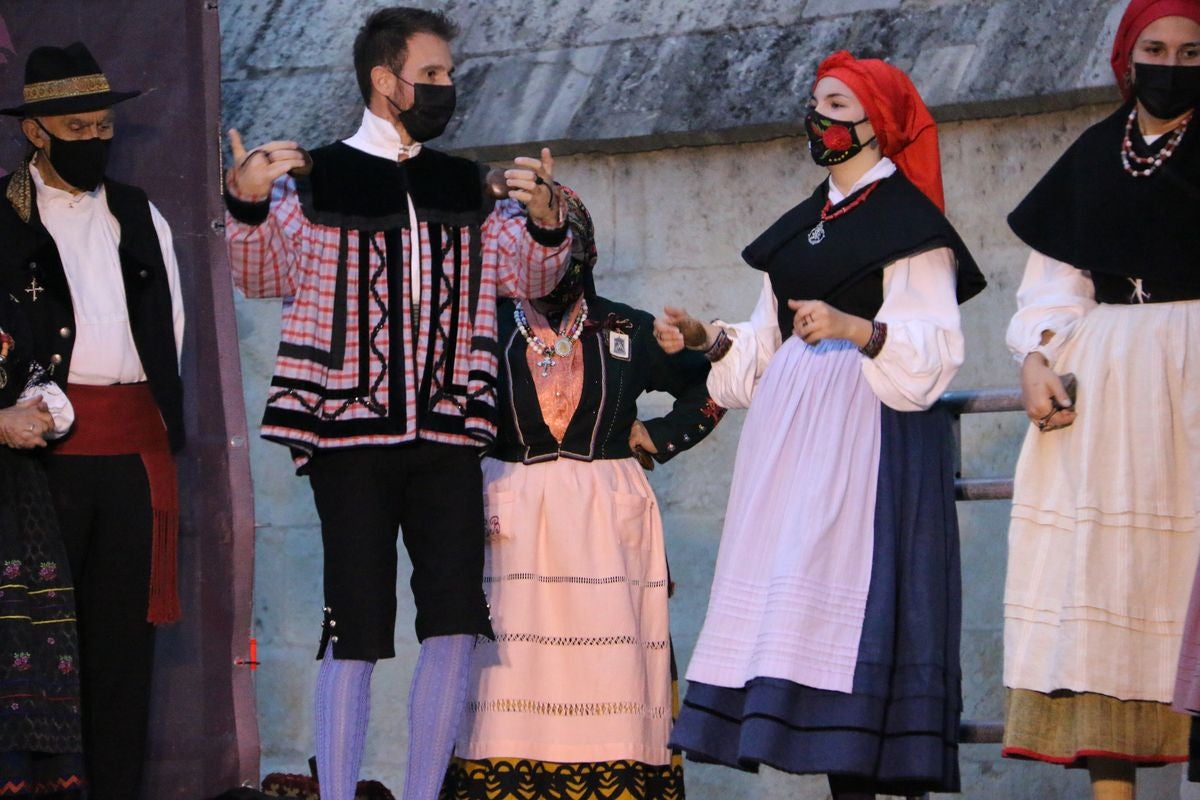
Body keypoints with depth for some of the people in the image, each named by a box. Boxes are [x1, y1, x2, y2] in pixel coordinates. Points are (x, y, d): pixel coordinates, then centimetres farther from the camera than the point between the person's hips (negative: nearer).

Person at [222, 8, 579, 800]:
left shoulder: (464, 186, 15)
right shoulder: (316, 179, 2)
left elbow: (528, 275, 9)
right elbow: (264, 275, -6)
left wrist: (545, 221, -12)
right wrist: (247, 204, -24)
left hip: (447, 437, 4)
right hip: (351, 435, -4)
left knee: (455, 616, -3)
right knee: (355, 627, -5)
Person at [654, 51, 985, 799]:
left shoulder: (907, 219, -3)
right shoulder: (804, 224, 20)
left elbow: (934, 344, -12)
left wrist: (857, 329, -26)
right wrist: (709, 337, 7)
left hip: (869, 430, -8)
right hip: (794, 430, 8)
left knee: (862, 600, -14)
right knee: (802, 602, 1)